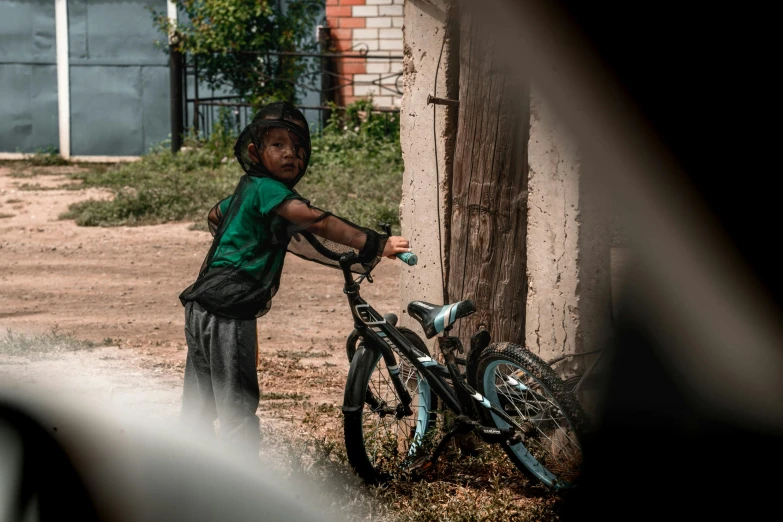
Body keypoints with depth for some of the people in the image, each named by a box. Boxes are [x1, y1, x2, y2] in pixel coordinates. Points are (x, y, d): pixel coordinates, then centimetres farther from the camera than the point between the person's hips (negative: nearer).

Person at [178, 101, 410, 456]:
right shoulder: (266, 188, -13)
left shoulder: (248, 189, 16)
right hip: (228, 313, -10)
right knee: (238, 407, -8)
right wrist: (377, 244, -31)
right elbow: (318, 222, -26)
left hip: (202, 307, 10)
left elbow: (216, 214, 38)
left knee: (199, 407, 19)